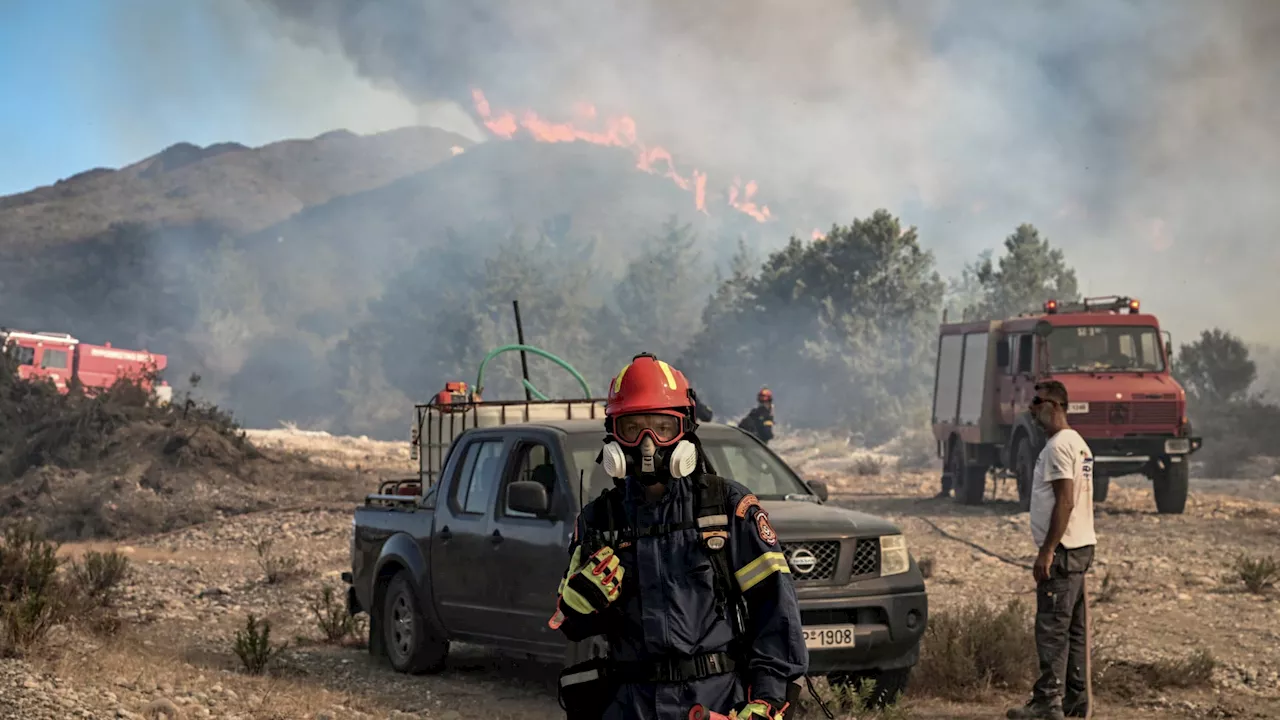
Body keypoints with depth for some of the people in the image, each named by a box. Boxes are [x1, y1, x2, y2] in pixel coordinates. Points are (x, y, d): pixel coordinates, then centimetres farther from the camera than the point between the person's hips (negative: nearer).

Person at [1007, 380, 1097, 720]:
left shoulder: (1059, 446, -15)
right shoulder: (1078, 444, 18)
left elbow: (1065, 502, -22)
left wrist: (1047, 551, -22)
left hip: (1063, 550, -11)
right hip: (1080, 547, 11)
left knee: (1052, 627, -10)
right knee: (1074, 628, 12)